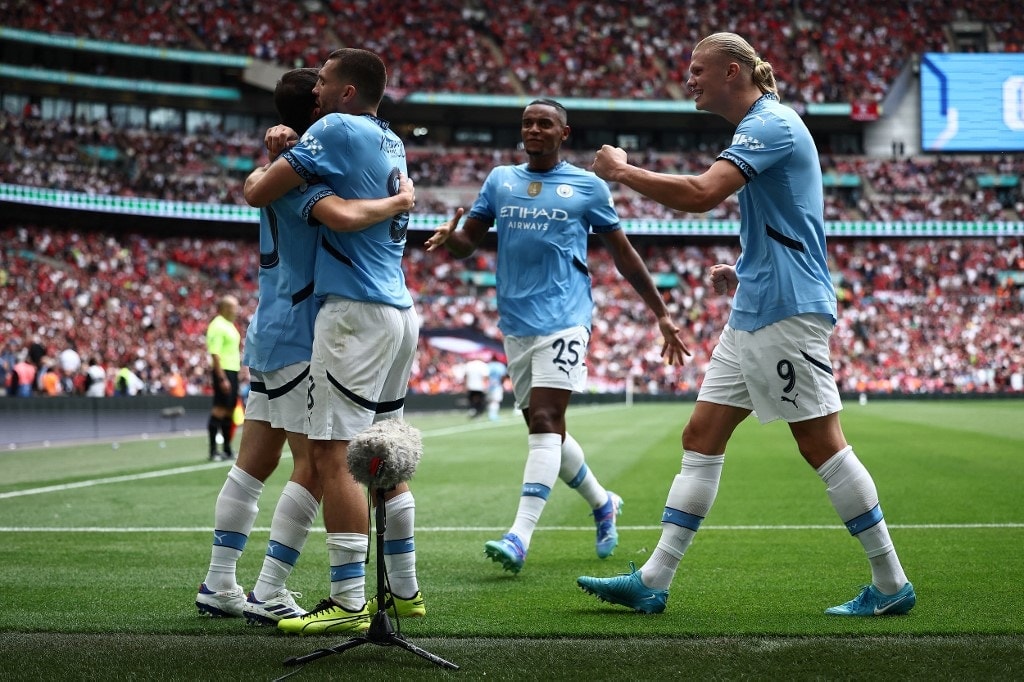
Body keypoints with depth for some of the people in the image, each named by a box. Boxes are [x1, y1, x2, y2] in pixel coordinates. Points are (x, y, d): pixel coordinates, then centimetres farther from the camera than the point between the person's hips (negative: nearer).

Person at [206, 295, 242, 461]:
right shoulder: (217, 326, -13)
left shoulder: (230, 325, 17)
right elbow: (214, 354, -20)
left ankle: (227, 449, 17)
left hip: (232, 371, 10)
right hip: (223, 371, -10)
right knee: (219, 409, -9)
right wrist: (222, 378, -24)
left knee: (229, 409, 11)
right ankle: (213, 451, -8)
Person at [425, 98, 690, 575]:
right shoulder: (500, 180, 14)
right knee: (544, 429, 11)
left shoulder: (588, 186, 4)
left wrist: (661, 314, 10)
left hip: (564, 317, -5)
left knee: (545, 422, -17)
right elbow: (467, 243, 10)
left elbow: (624, 254, 10)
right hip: (516, 322, 5)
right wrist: (449, 237, -15)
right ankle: (602, 503, 34)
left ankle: (520, 536, -23)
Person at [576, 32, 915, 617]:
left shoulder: (771, 123, -12)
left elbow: (701, 194, -26)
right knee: (702, 436, 6)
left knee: (821, 443, -7)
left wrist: (622, 171, -15)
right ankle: (653, 582, 6)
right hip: (755, 313, 10)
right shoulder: (761, 126, 19)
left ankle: (892, 585, 2)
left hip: (787, 311, -10)